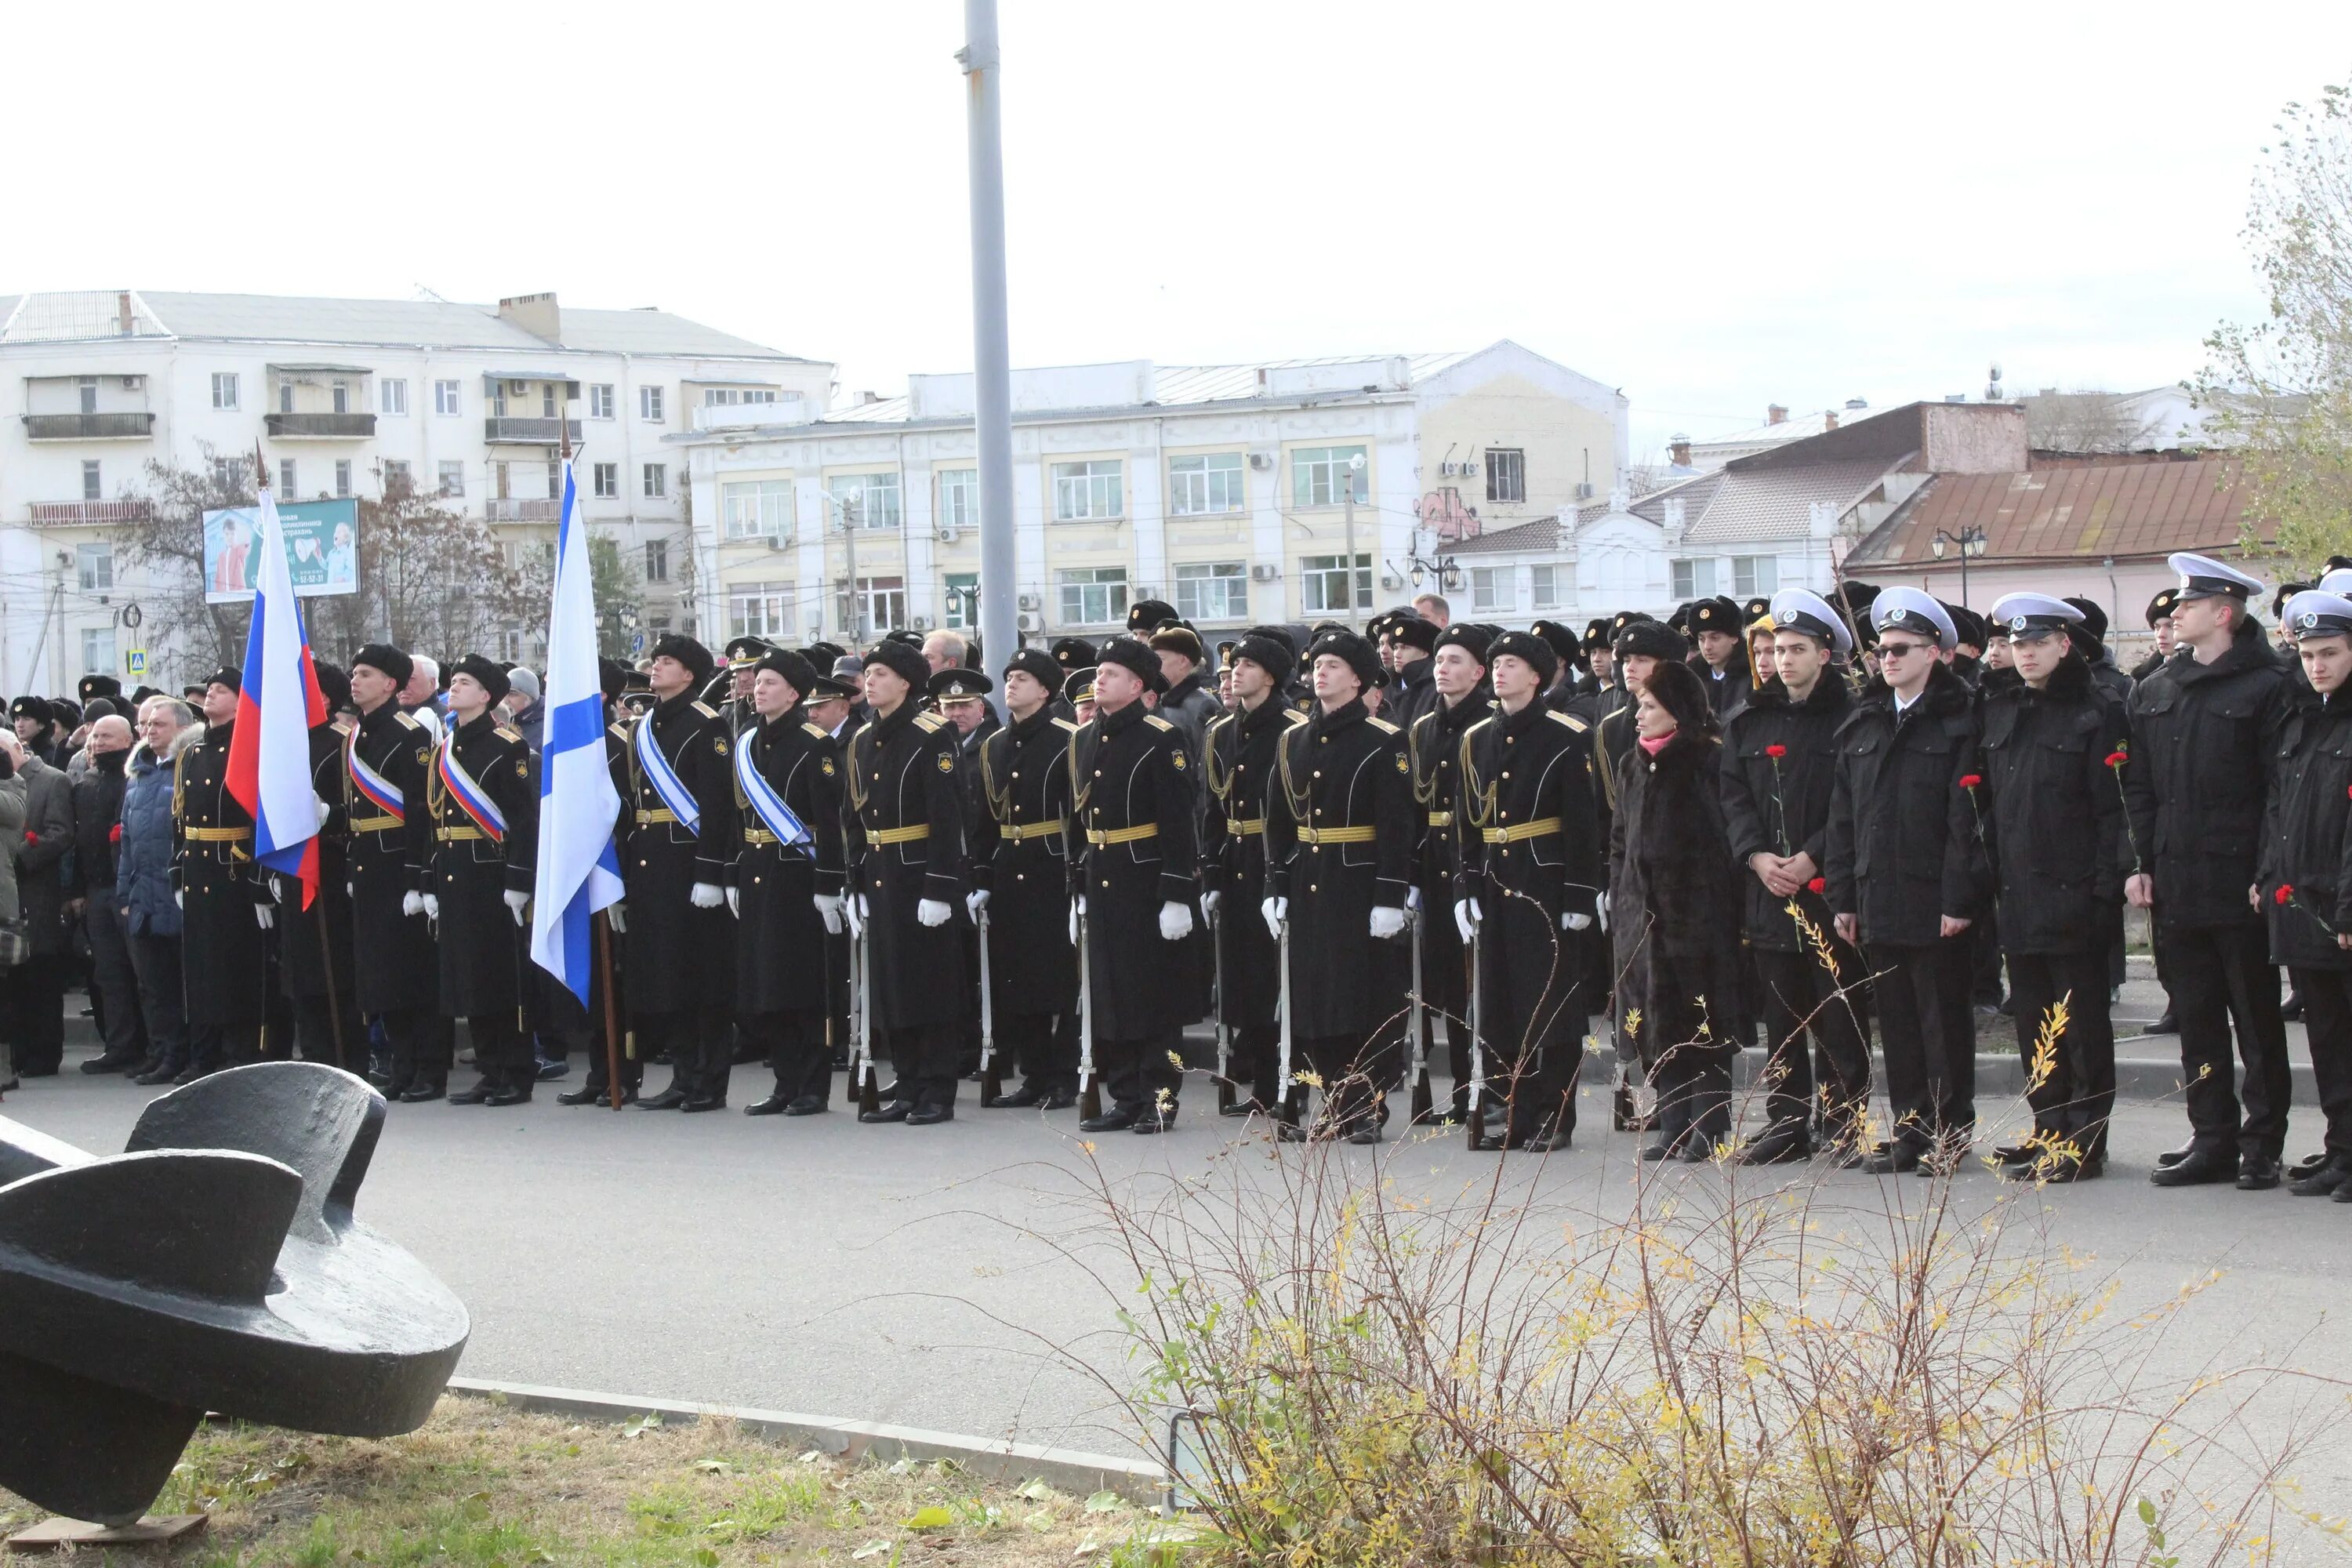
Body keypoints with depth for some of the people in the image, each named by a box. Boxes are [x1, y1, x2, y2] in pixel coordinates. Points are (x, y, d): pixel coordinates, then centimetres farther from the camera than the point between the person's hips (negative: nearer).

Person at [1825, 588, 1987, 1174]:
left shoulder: (1958, 720, -5)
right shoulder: (1863, 723, 14)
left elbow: (1965, 817, -10)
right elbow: (1843, 815, 13)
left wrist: (1959, 899, -15)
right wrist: (1843, 898, 8)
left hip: (1933, 902, -5)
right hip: (1877, 901, 6)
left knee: (1943, 1019, 2)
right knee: (1895, 1019, 9)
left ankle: (1951, 1130, 11)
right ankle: (1910, 1128, 17)